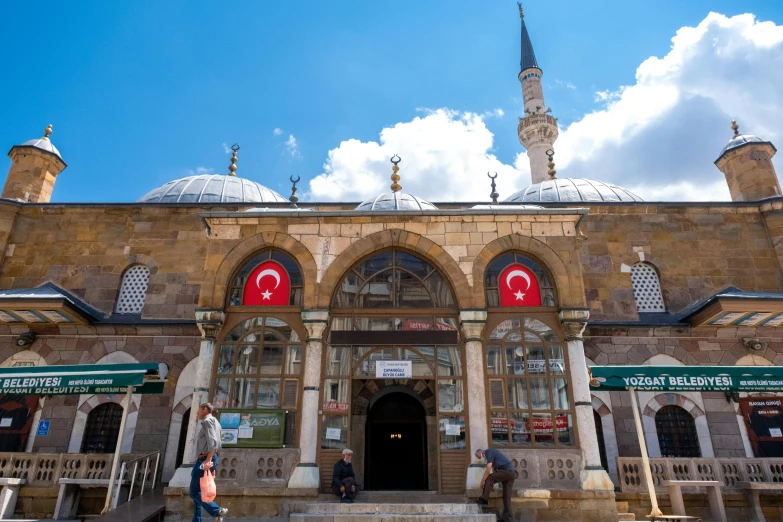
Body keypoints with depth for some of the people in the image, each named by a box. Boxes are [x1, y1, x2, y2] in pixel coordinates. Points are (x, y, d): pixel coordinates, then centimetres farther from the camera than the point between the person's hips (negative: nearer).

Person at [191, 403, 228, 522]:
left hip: (205, 459, -10)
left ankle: (218, 511, -12)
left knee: (194, 492, -8)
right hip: (208, 459, 10)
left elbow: (212, 441, -20)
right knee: (197, 491, 13)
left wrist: (208, 460, -28)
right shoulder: (214, 422, 22)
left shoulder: (207, 421, -7)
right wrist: (213, 466, 20)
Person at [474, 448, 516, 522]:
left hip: (507, 471, -10)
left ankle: (484, 499, -3)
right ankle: (507, 516, 8)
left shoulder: (489, 452, -9)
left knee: (488, 478, -8)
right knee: (506, 496, 9)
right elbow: (494, 470, 24)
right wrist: (491, 485, 19)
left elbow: (488, 470, -16)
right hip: (511, 473, 10)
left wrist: (482, 483, -7)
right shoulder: (492, 453, 22)